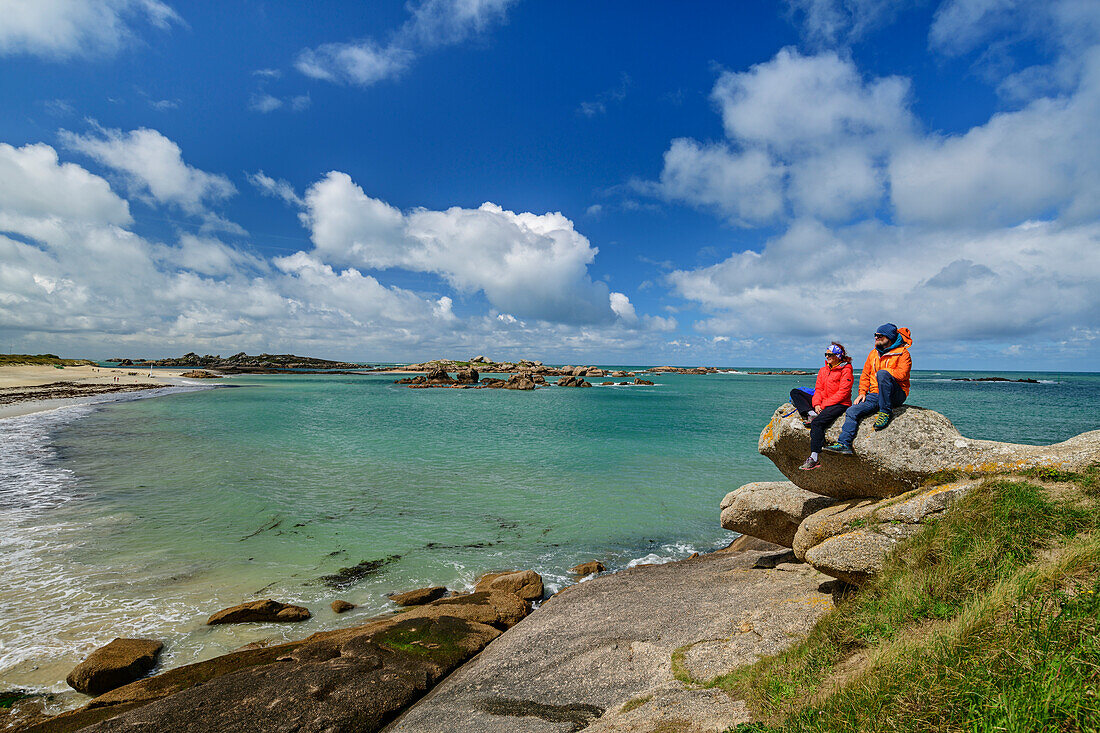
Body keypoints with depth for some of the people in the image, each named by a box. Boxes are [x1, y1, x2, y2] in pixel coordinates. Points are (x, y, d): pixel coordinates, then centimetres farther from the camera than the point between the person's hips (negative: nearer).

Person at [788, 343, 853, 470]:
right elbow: (818, 389, 11)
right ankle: (810, 414, -25)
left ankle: (815, 459, -29)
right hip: (823, 403, 8)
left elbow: (843, 392, -13)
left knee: (817, 422, -32)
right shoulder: (823, 370, 16)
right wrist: (816, 404, -9)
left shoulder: (846, 370, -5)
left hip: (839, 404, -8)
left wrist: (824, 405, -17)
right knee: (795, 392, -3)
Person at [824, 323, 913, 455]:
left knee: (882, 374, -34)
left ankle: (886, 412, -24)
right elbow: (865, 375, 17)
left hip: (896, 394, -6)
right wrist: (862, 392, 5)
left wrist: (880, 372, -10)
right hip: (875, 395, 6)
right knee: (852, 411, -14)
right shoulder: (874, 353, 16)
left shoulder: (902, 353, -2)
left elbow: (902, 374, -17)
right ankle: (844, 444, -15)